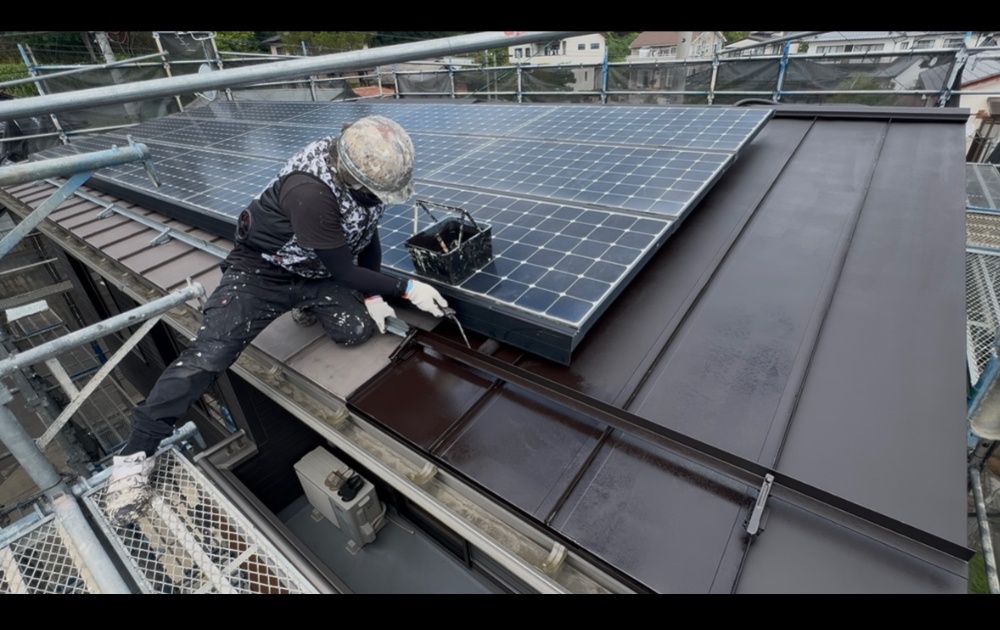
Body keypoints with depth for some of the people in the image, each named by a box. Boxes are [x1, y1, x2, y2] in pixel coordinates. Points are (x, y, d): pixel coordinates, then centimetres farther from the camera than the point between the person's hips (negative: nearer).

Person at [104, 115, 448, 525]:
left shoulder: (364, 163, -13)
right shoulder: (310, 191, -37)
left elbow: (368, 233, 1)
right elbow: (343, 271, -29)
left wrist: (372, 296, -6)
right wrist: (407, 289, -25)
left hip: (317, 270, 6)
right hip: (263, 268, -6)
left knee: (358, 329, -14)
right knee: (211, 352, -18)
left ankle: (308, 305, 19)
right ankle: (136, 454, -4)